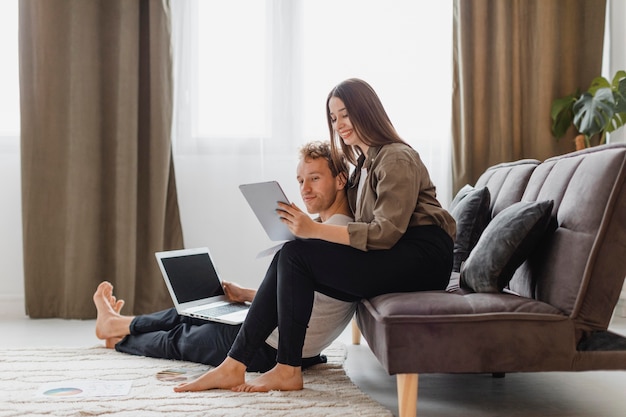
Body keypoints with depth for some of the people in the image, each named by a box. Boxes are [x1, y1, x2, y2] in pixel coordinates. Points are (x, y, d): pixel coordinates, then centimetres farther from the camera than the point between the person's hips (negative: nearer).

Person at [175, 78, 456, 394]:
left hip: (423, 256, -9)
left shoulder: (397, 159, -9)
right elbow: (366, 229, 11)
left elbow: (385, 233, -20)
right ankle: (234, 366, -8)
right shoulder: (364, 162, 20)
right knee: (287, 260, -6)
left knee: (296, 255, -19)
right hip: (397, 256, 9)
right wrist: (309, 228, -4)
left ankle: (288, 370, -11)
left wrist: (315, 230, -27)